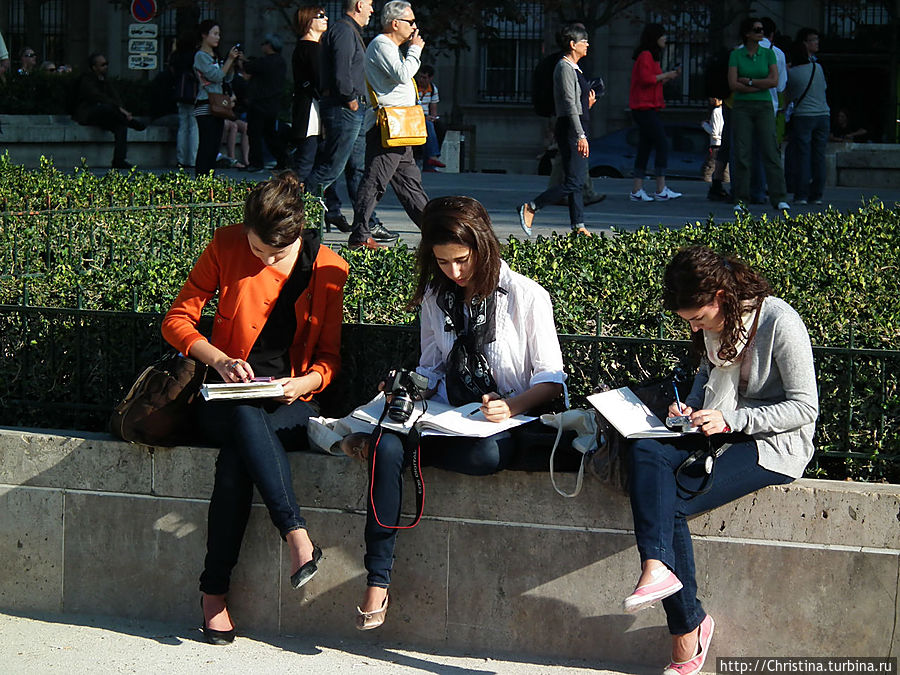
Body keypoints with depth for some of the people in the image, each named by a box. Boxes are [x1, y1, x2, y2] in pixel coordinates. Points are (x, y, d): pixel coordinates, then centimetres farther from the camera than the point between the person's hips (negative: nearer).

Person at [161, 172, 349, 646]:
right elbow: (176, 321, 1)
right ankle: (297, 537, -46)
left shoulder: (329, 270, 0)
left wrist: (302, 383, -16)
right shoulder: (226, 246, -1)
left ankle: (215, 590, -37)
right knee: (245, 418, -39)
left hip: (290, 408, 0)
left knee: (236, 453, -35)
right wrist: (219, 359, -16)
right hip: (226, 401, 0)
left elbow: (329, 358, 6)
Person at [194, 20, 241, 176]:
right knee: (206, 148, -12)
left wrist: (233, 62, 4)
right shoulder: (201, 56, -6)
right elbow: (216, 76, -15)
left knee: (214, 147, 6)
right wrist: (229, 60, -12)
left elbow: (228, 78, 17)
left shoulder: (215, 56, 19)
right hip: (205, 106, -9)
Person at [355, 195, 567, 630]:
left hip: (506, 422, -3)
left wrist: (513, 406, -23)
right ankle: (377, 580, -29)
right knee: (387, 446, -29)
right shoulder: (434, 297, 12)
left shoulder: (527, 297, -2)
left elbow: (551, 379, -4)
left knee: (486, 455, -40)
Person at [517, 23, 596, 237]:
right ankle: (530, 208, -6)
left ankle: (578, 226, 10)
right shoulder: (565, 68, -12)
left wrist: (587, 103, 8)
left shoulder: (574, 68, 18)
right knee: (573, 182, -11)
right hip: (570, 128, -10)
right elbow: (569, 104, -20)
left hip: (578, 128, 10)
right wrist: (581, 135, -24)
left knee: (577, 181, 8)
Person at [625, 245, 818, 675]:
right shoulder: (714, 321, 6)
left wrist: (731, 421, -23)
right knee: (646, 452, -23)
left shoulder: (779, 322, -17)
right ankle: (658, 567, -35)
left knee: (670, 505, -22)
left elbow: (805, 407, -16)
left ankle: (687, 631, -14)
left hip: (774, 444, -7)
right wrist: (690, 405, 4)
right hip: (722, 429, 7)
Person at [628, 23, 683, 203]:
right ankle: (661, 190, -12)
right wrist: (665, 75, -10)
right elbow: (646, 79, -21)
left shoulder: (651, 56, 21)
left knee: (645, 147, 7)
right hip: (645, 107, -11)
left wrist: (670, 76, 12)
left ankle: (636, 191, 6)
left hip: (648, 108, 11)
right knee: (662, 145, -12)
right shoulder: (645, 55, -10)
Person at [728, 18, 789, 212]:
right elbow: (733, 84, -7)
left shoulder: (768, 54, 7)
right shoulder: (736, 55, 3)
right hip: (742, 107, -1)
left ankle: (779, 198, -7)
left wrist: (748, 81, -7)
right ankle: (741, 200, 1)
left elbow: (774, 81, -3)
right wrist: (760, 86, -9)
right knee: (742, 153, -4)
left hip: (764, 107, 1)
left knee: (771, 150, -7)